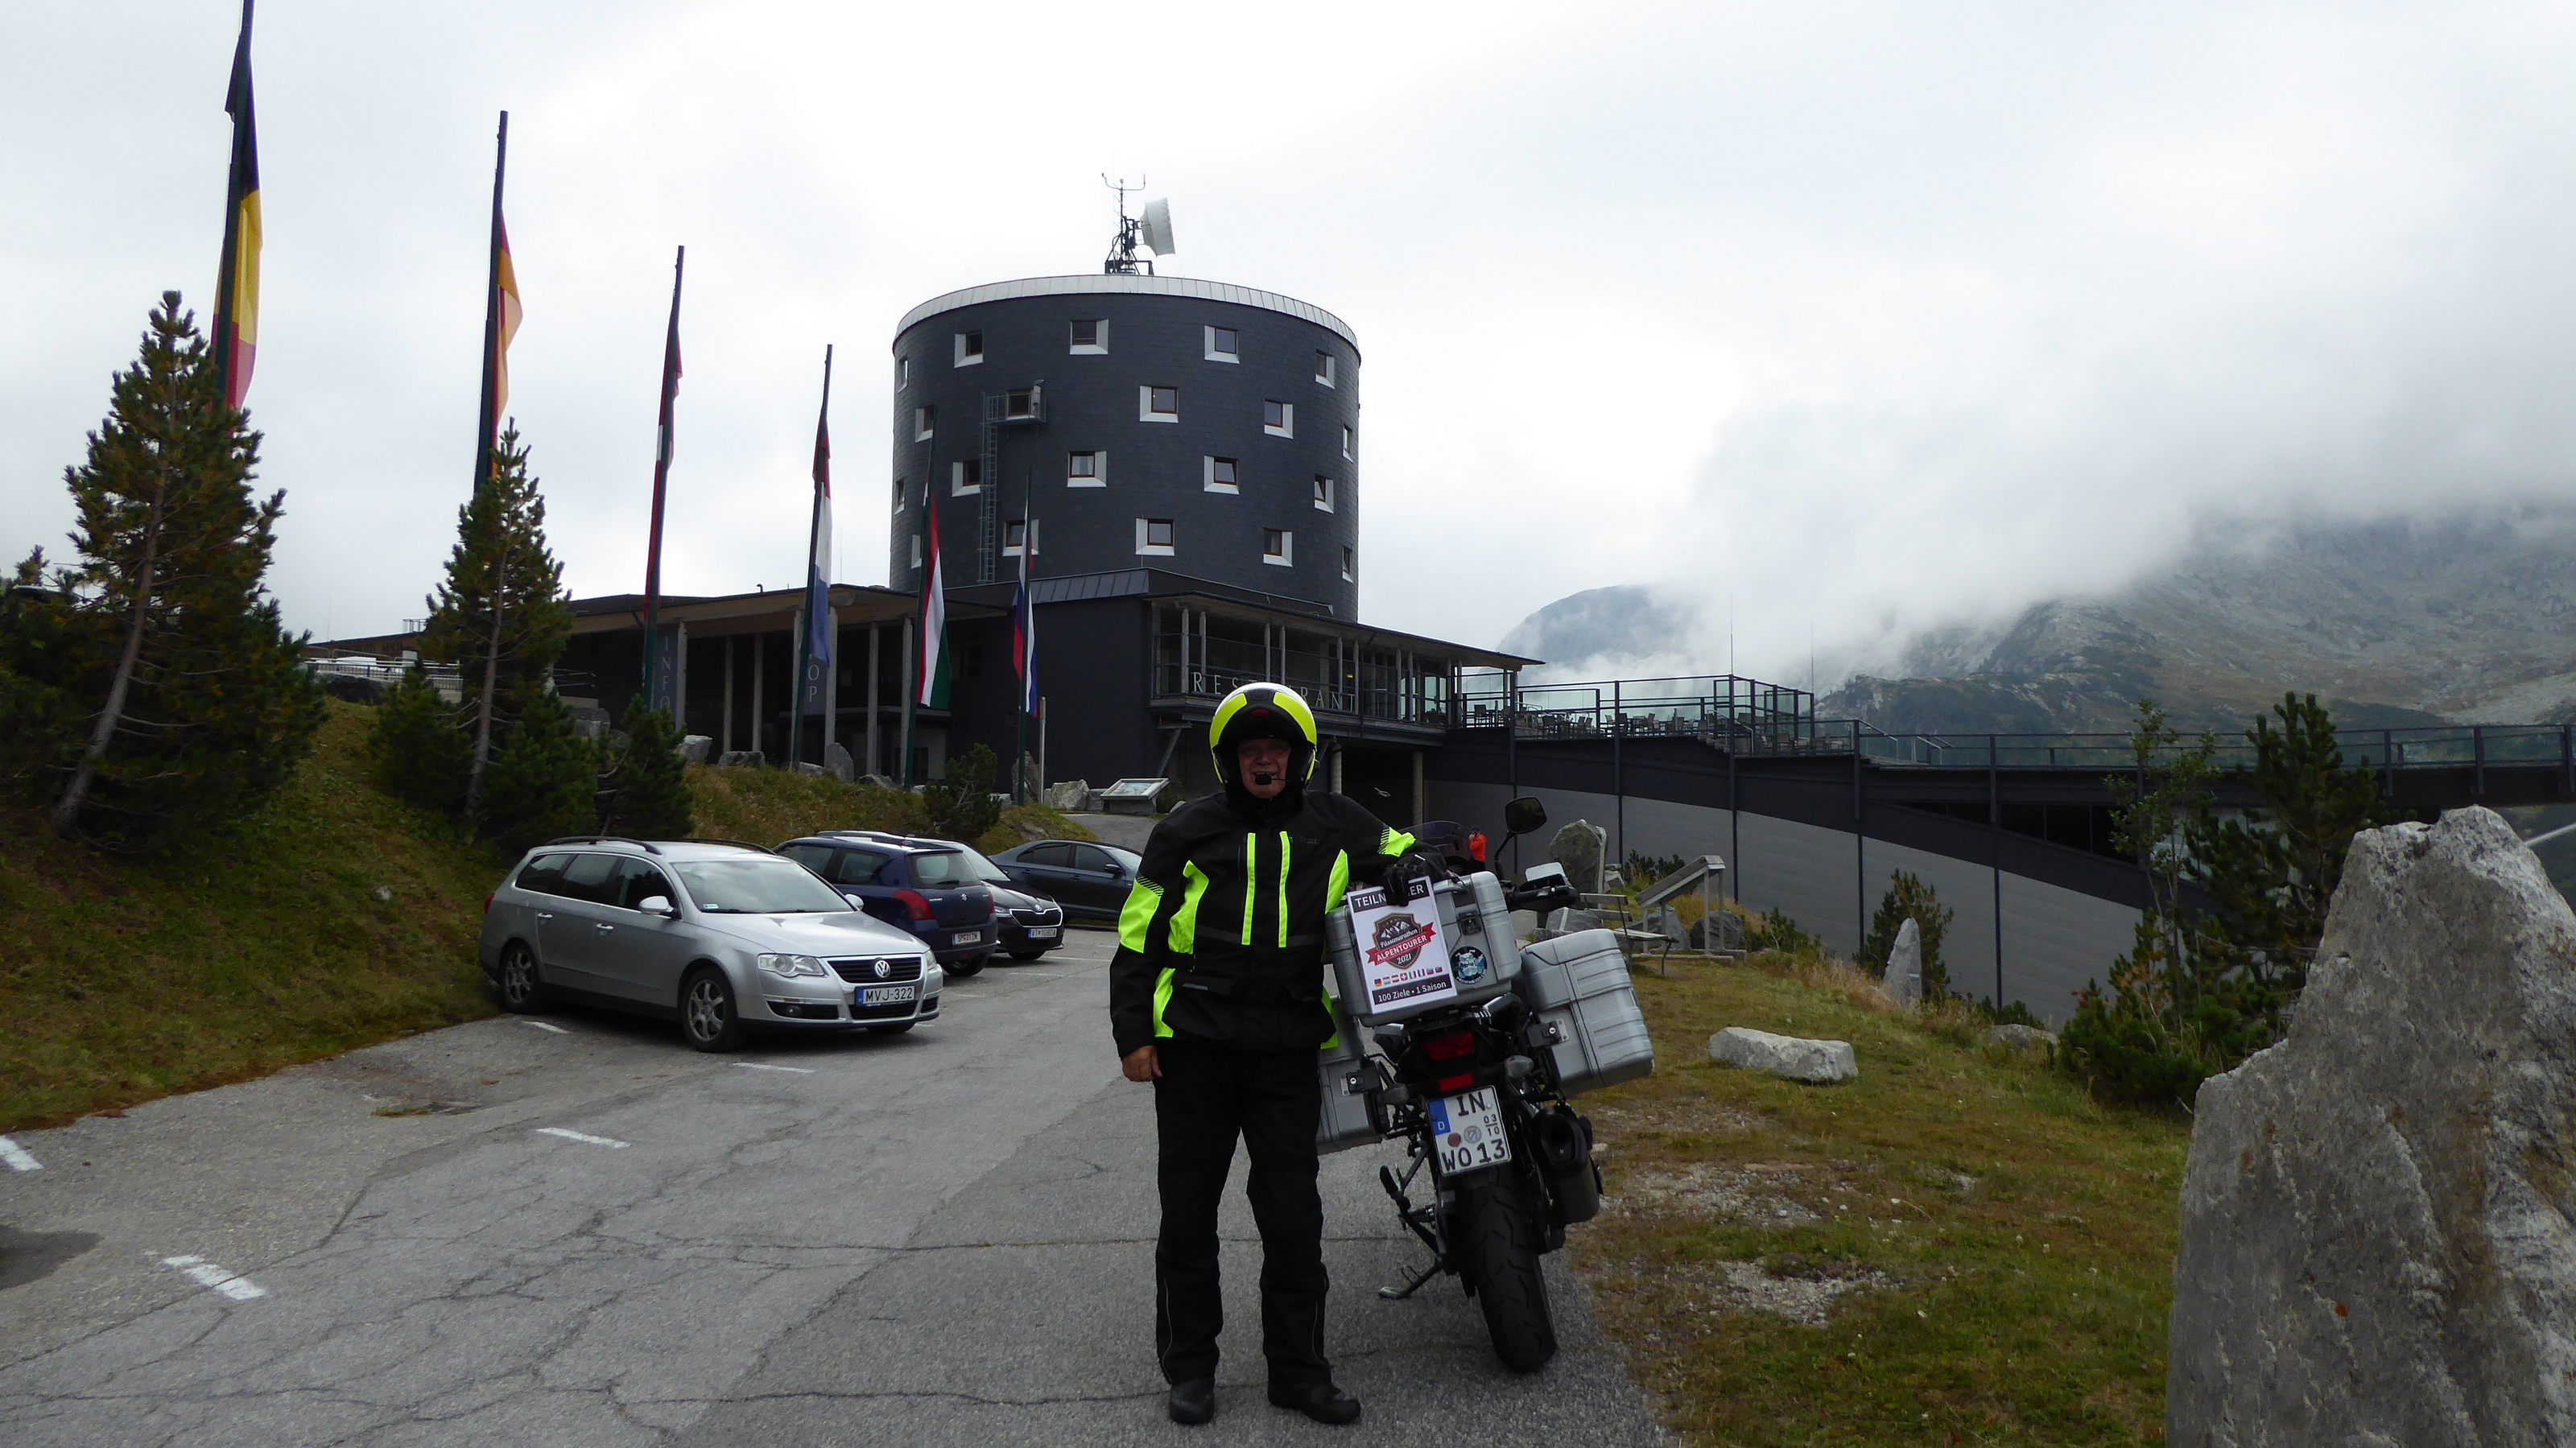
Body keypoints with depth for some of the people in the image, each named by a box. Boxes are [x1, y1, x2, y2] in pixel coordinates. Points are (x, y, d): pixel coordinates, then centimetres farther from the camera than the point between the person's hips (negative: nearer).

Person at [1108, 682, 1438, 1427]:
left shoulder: (1336, 827, 7)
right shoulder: (1187, 832, 2)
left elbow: (1404, 852, 23)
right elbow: (1138, 934, 4)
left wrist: (1410, 869, -3)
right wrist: (1133, 1035, -2)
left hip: (1289, 1050, 1)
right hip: (1194, 1047, -1)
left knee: (1293, 1215, 5)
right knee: (1188, 1211, 8)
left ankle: (1298, 1369, 20)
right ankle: (1189, 1366, 23)